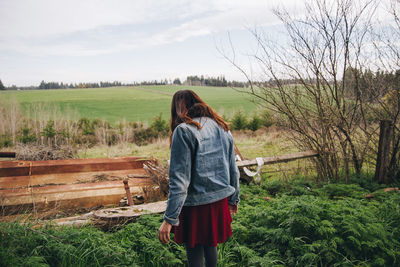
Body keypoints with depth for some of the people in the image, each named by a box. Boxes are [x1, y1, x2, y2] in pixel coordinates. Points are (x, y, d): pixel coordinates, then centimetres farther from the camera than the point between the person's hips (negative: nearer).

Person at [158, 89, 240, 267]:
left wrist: (169, 219, -17)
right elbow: (233, 170, 13)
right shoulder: (222, 128, 7)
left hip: (196, 205, -7)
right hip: (220, 201, 7)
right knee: (210, 246, 25)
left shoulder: (184, 131, -14)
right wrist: (234, 199, 25)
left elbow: (180, 180, -20)